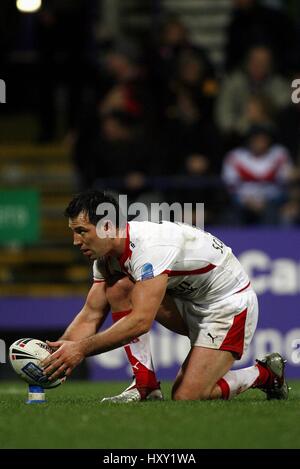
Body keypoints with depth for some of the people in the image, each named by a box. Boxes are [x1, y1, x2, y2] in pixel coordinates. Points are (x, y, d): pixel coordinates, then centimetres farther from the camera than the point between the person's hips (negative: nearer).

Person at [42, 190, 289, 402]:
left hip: (230, 304, -9)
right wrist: (56, 351, -18)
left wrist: (82, 349, -36)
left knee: (185, 397, -17)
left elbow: (141, 321, -37)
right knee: (119, 290, -12)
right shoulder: (107, 255, -4)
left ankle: (263, 373, 7)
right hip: (190, 300, 9)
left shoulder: (150, 247, -32)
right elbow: (90, 316, -2)